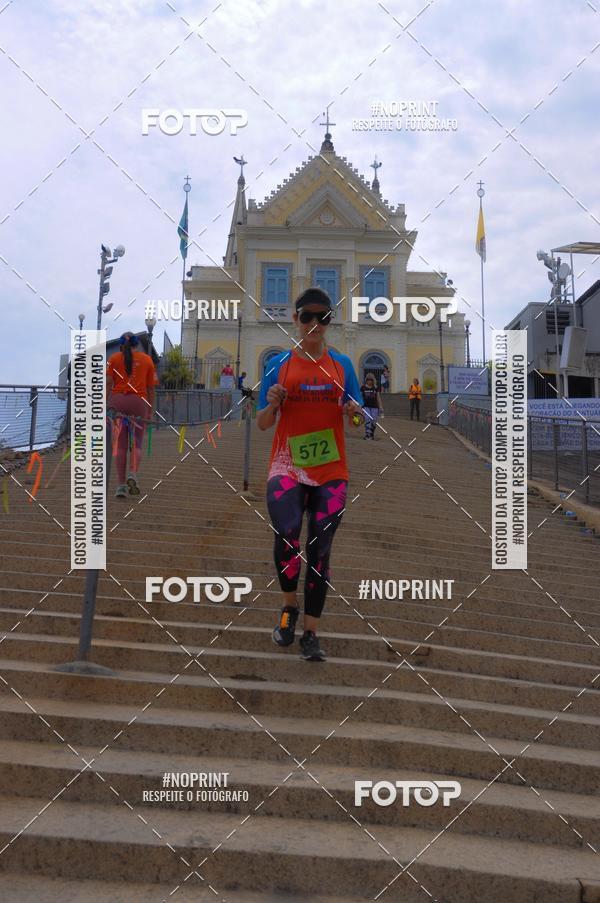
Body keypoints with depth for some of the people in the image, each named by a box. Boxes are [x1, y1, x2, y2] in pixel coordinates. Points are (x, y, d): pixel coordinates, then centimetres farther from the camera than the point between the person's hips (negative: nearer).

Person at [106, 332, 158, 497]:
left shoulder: (114, 358, 8)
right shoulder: (147, 359, 10)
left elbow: (108, 383, 0)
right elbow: (150, 388, 7)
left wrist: (104, 406, 1)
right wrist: (150, 411, 11)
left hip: (117, 401, 1)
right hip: (139, 403, -1)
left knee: (121, 445, 7)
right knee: (136, 444, 10)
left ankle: (121, 485, 4)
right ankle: (132, 475, -14)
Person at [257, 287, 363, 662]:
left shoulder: (342, 364, 8)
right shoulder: (279, 364, 5)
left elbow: (357, 424, 12)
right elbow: (263, 424, 6)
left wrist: (354, 413, -11)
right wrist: (271, 405, -16)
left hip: (332, 472, 2)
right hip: (287, 468, -2)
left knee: (320, 549, 2)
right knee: (287, 536, -23)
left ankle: (312, 634, 12)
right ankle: (289, 606, 4)